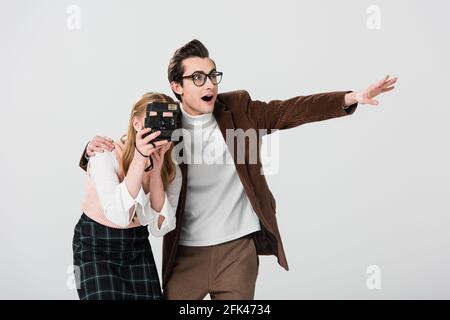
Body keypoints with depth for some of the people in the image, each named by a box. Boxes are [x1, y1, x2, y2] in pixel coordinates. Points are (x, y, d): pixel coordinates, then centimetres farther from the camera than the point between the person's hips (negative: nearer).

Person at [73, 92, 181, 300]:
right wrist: (140, 159, -36)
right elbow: (120, 216, -32)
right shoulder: (106, 156, -20)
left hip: (137, 247, 4)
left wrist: (156, 170, -25)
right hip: (95, 246, -3)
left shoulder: (170, 171, -7)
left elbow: (160, 228, -17)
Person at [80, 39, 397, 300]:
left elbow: (289, 111, -3)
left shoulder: (239, 108, -1)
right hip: (186, 253, -1)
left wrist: (351, 97, -13)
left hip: (239, 249, 1)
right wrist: (95, 149, -24)